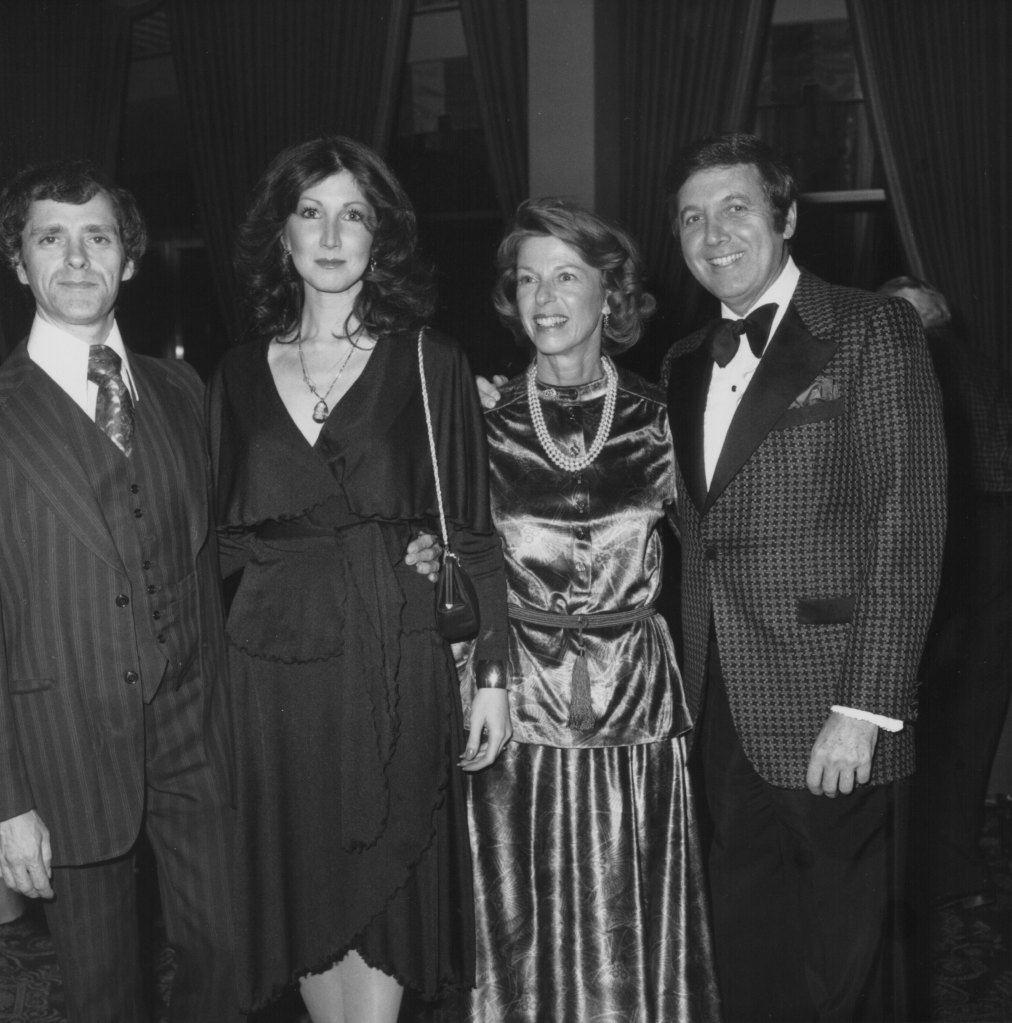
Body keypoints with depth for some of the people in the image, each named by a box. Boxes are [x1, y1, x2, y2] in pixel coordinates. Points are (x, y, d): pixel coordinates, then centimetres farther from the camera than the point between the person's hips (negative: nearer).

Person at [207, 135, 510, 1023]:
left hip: (400, 659, -2)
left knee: (383, 886, 4)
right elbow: (223, 538, 10)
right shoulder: (239, 376, 8)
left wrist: (493, 675, -5)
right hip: (277, 660, 3)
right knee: (306, 886, 11)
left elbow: (472, 532, -1)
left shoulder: (430, 366, 0)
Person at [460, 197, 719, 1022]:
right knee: (526, 931, 8)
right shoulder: (486, 423, 0)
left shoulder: (655, 418, 1)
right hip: (517, 708, 0)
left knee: (636, 937, 8)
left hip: (637, 707, 0)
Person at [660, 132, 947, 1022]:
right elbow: (699, 532, 13)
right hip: (728, 720, 6)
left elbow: (909, 527, -12)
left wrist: (863, 709, -16)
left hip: (831, 715, -5)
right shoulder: (687, 363, 15)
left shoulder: (871, 331, -5)